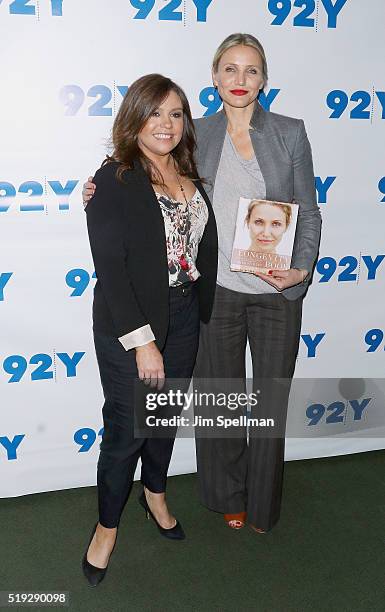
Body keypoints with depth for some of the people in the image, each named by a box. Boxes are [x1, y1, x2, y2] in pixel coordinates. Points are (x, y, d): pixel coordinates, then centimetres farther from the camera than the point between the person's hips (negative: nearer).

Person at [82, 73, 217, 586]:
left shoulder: (191, 175, 5)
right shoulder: (114, 179, -14)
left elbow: (205, 248, 11)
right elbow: (109, 266, -19)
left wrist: (204, 312, 3)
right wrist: (142, 340, -21)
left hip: (185, 318, 6)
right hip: (129, 325, -6)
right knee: (127, 427, 4)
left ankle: (155, 494, 45)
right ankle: (108, 524, 27)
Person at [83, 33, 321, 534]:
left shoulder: (290, 133, 0)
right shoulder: (198, 134, 3)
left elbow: (309, 214, 2)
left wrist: (302, 269, -12)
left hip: (278, 291, -1)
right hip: (218, 288, 1)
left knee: (270, 399, 12)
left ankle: (262, 506, 34)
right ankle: (229, 498, 37)